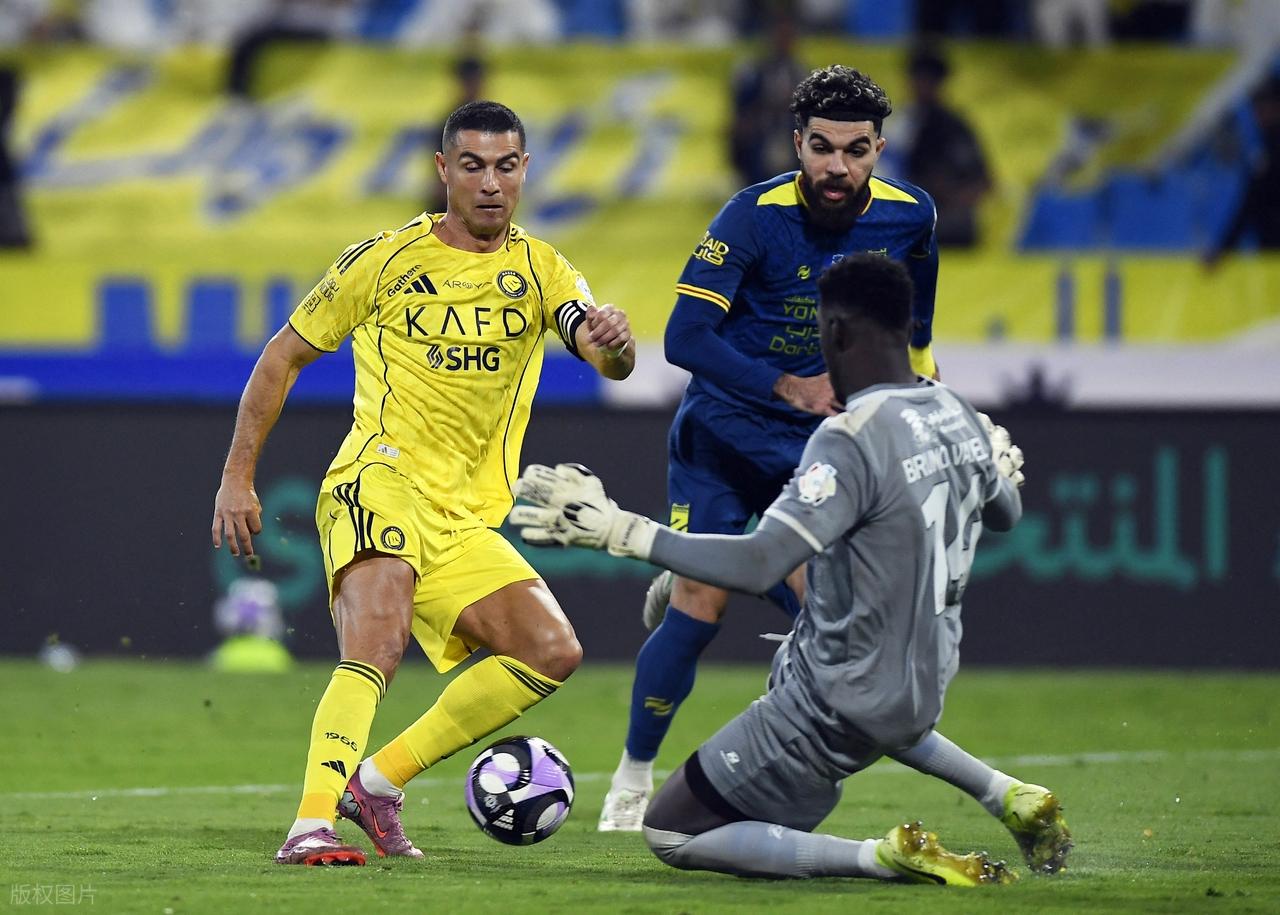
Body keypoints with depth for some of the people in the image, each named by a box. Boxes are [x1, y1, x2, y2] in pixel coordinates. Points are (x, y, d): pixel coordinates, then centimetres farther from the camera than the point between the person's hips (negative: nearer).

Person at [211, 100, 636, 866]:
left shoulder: (539, 270, 10)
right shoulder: (387, 261, 2)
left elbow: (610, 361, -7)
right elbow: (285, 355, 9)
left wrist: (614, 340, -33)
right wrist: (238, 477, 4)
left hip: (468, 518, 5)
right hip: (381, 479, -5)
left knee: (554, 651, -8)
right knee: (378, 642, -30)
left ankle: (377, 780, -2)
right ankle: (311, 826, -41)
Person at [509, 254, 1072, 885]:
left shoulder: (852, 440, -27)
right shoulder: (959, 418, -2)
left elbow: (758, 565, -35)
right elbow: (1005, 515, 20)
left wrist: (620, 530, -33)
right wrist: (999, 470, 43)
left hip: (836, 705, -9)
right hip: (927, 684, 9)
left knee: (669, 836, 3)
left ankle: (883, 857, -12)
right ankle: (1010, 797, 24)